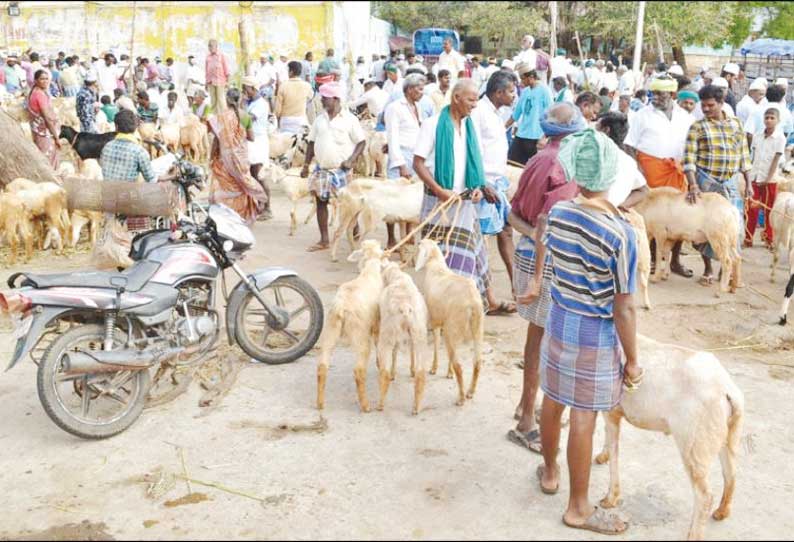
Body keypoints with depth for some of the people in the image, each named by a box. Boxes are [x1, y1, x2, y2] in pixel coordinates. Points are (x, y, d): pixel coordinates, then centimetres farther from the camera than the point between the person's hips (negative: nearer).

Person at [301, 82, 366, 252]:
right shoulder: (320, 119, 8)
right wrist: (306, 165, 8)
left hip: (342, 169, -5)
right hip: (322, 168, 5)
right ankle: (324, 240, 13)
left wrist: (351, 159, -17)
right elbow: (312, 142, 13)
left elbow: (361, 142, -4)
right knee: (321, 201, 5)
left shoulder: (349, 119, -5)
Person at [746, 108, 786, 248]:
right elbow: (753, 157, 9)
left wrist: (768, 178, -14)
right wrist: (748, 173, 3)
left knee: (769, 210, 5)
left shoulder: (780, 138, -6)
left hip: (770, 179, -3)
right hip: (754, 177, 3)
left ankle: (769, 238, 15)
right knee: (752, 209, 4)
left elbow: (776, 160, -9)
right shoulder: (757, 136, 6)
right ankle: (748, 238, 9)